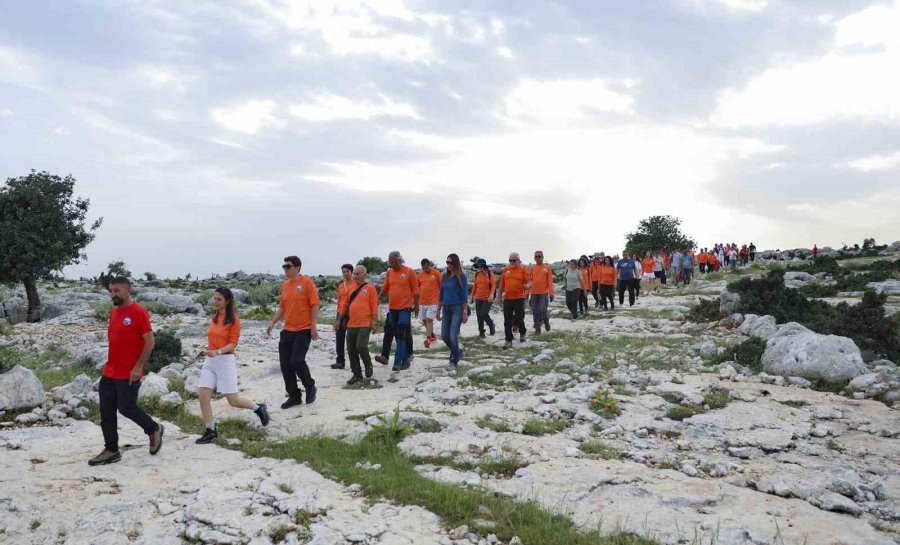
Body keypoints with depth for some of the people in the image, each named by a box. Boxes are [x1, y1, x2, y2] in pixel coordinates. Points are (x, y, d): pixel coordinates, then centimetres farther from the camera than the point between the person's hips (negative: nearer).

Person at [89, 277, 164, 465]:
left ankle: (154, 429, 22)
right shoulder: (113, 312, 11)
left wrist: (138, 367, -18)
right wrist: (109, 363, 16)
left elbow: (150, 342, -15)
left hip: (128, 374, -8)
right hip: (109, 373, 8)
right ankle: (111, 450, 15)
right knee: (106, 411, 7)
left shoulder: (138, 312, -13)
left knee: (126, 408, -2)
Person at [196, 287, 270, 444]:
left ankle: (259, 408, 25)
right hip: (209, 361, 6)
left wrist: (217, 352, -28)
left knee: (233, 400, 0)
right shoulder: (214, 317, 10)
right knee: (203, 397, -4)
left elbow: (233, 343, -14)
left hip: (225, 360, -6)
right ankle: (211, 431, 8)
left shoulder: (233, 319, -9)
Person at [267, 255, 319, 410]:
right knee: (285, 364, 4)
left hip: (303, 330, -7)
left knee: (297, 361, -14)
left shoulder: (307, 283, -9)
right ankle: (294, 396, 17)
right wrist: (272, 323, 10)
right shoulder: (285, 285, 11)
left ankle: (310, 387, 12)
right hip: (287, 331, 7)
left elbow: (315, 305, -12)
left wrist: (314, 326, -16)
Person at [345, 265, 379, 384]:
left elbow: (374, 306, -4)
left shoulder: (370, 288, -1)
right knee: (351, 351, 5)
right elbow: (347, 304, 19)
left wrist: (374, 322, -9)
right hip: (351, 324, 6)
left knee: (361, 346, -18)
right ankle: (357, 374, 17)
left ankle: (368, 364, 11)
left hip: (364, 324, -6)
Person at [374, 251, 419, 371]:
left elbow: (415, 290, -3)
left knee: (401, 335, -5)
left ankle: (398, 361, -2)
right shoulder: (389, 272, 9)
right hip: (392, 308, 5)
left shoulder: (409, 272, -6)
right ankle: (384, 356, 14)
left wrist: (416, 305, -6)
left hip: (405, 308, -5)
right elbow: (384, 289, 15)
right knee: (389, 333, 7)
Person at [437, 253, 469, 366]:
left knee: (453, 336, -9)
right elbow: (441, 294, 14)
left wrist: (465, 312, -10)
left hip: (457, 308, -6)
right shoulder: (445, 276, 8)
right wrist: (438, 309, 13)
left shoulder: (461, 276, -6)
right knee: (444, 336, 7)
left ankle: (455, 360, 9)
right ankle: (457, 351, 32)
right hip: (446, 308, 6)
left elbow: (464, 295, -7)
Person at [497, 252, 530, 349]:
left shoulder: (523, 270, 0)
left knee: (519, 319, 3)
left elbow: (529, 282, -6)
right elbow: (501, 284, 14)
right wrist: (499, 296, 10)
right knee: (507, 322, 3)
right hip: (507, 299, 3)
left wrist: (527, 285, -29)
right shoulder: (506, 270, 10)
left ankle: (522, 333, 33)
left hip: (519, 298, -3)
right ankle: (508, 341, 10)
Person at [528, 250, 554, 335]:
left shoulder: (547, 267, 1)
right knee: (535, 312, 4)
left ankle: (546, 321, 18)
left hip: (544, 293, -3)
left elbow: (550, 281, -1)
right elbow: (529, 280, 9)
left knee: (543, 310, -11)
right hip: (534, 293, 3)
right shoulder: (532, 268, 7)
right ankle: (537, 328, 12)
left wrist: (551, 293, -7)